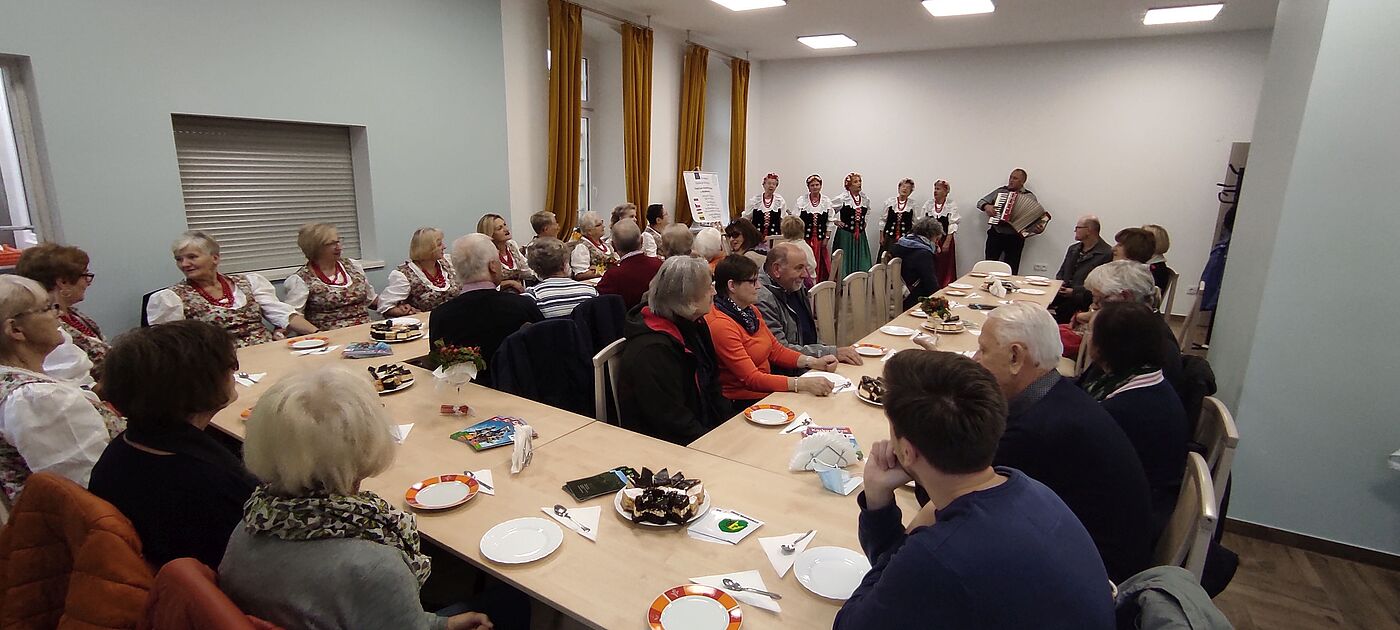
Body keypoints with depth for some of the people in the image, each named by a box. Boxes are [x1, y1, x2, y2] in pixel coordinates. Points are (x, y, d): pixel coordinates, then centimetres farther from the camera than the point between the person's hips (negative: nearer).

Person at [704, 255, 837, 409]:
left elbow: (776, 350, 13)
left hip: (767, 392, 8)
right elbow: (751, 379, -23)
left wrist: (813, 362, -4)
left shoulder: (751, 311, 9)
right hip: (741, 404, -8)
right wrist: (803, 383, -31)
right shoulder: (720, 325, -20)